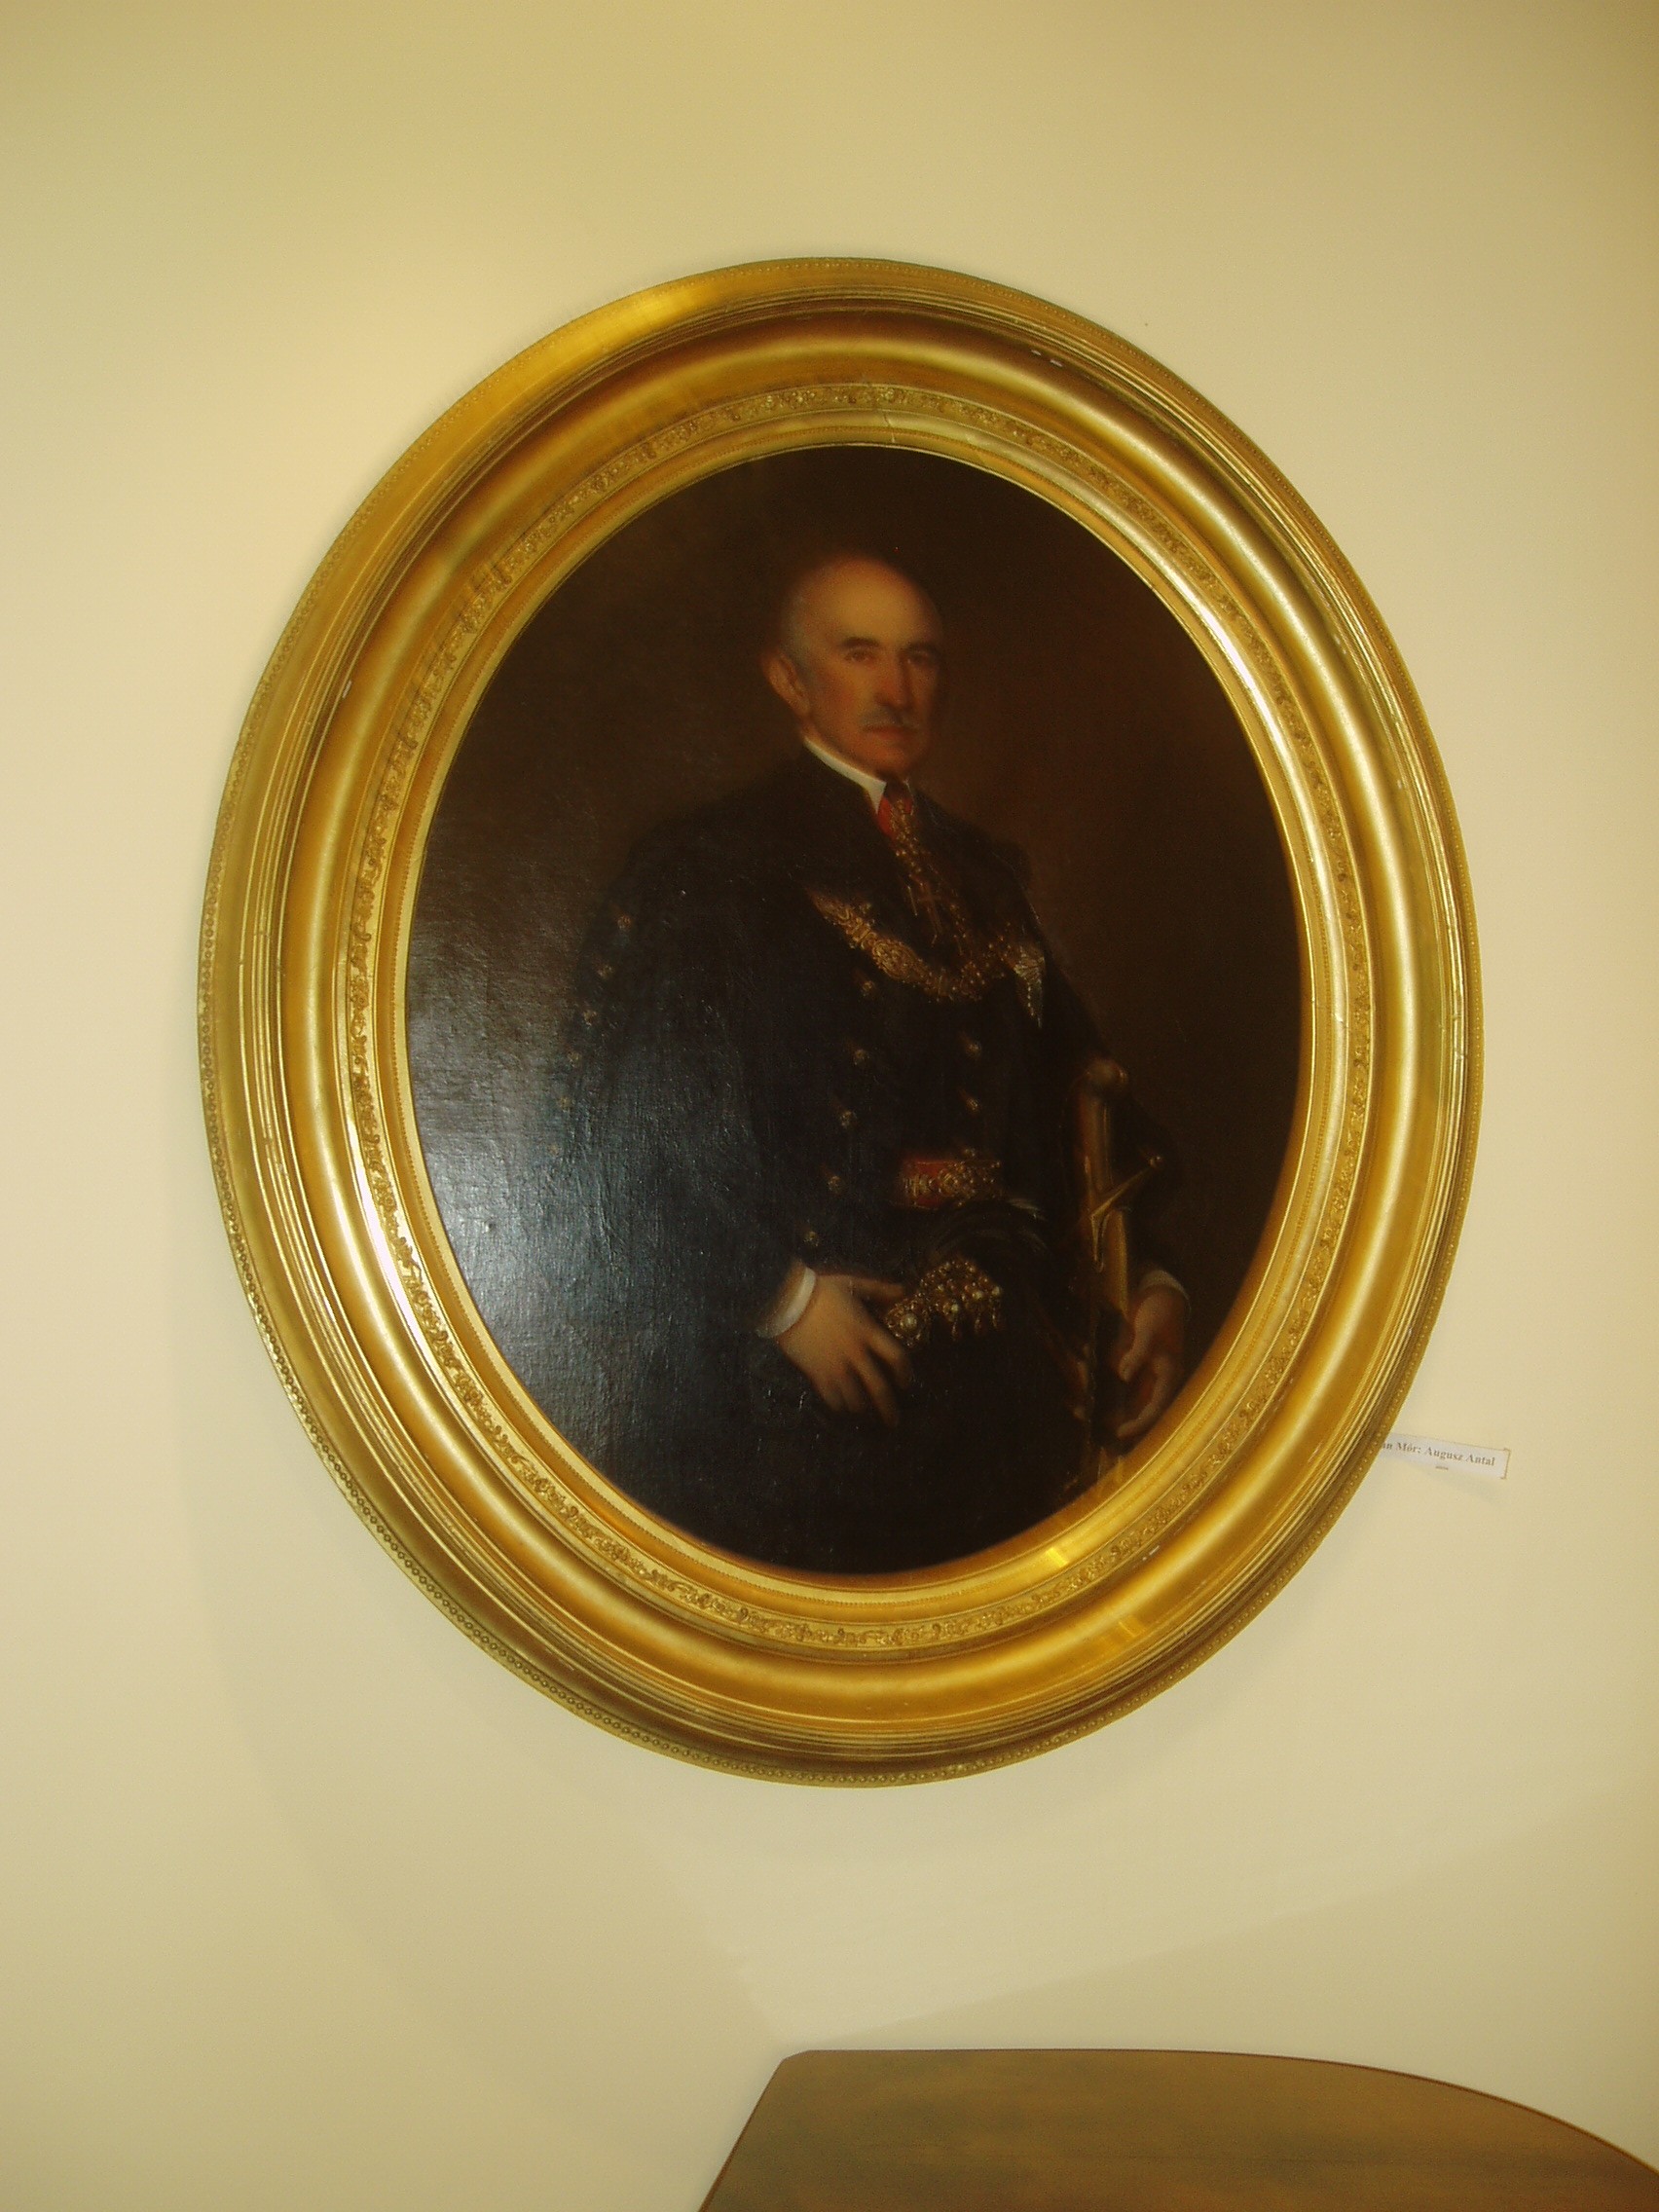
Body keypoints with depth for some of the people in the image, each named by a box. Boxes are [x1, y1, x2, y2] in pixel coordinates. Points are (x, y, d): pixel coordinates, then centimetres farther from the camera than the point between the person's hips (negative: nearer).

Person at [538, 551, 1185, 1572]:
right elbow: (625, 1136, -10)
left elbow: (1071, 1091, 14)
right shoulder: (714, 867, -2)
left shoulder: (986, 874, 18)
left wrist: (1154, 1277, 2)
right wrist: (781, 1295, -16)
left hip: (1000, 1374, 5)